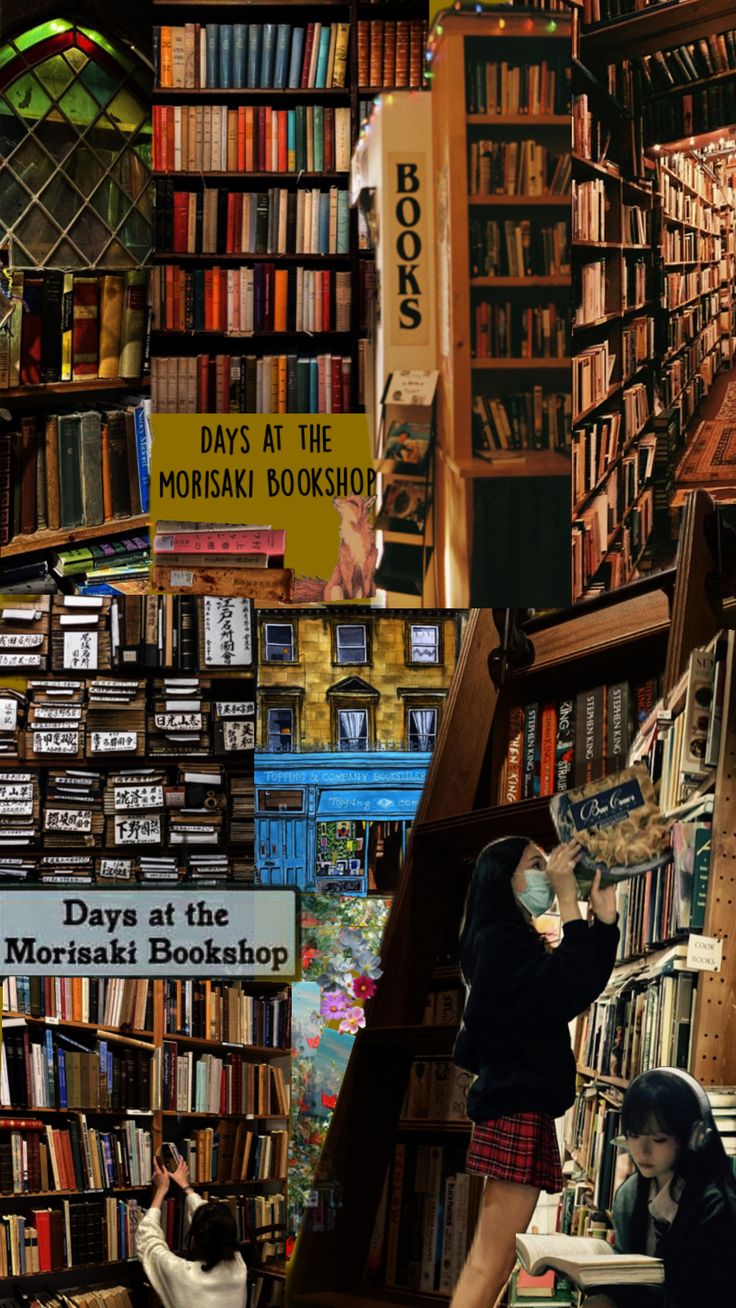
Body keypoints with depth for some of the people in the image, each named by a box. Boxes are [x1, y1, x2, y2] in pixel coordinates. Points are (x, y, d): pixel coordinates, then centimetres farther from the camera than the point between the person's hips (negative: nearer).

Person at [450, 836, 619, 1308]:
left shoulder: (515, 943, 18)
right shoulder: (500, 940, -13)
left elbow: (588, 983, 20)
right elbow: (568, 994, -23)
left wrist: (604, 915, 9)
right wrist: (569, 902, -20)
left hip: (516, 1107, 11)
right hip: (518, 1110, -11)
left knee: (489, 1264, 12)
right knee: (490, 1265, -14)